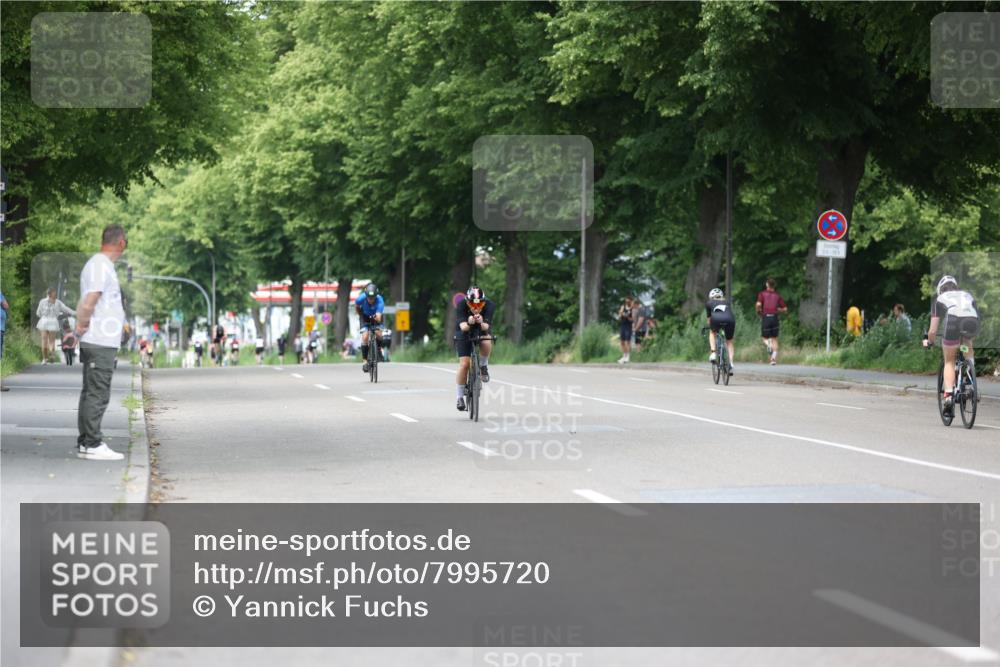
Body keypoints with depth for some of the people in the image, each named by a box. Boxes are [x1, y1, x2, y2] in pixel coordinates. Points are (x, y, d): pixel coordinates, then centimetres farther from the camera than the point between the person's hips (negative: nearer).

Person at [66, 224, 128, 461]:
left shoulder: (101, 264, 17)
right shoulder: (101, 266, -15)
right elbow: (89, 302, -23)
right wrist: (81, 326, -10)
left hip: (100, 342, 10)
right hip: (101, 342, -10)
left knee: (91, 393, 13)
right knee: (97, 394, -8)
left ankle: (85, 443, 18)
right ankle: (93, 444, -6)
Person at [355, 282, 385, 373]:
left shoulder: (380, 300, -35)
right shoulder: (361, 298, -30)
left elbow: (379, 318, -44)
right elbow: (356, 307, -5)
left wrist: (377, 318, -64)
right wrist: (361, 316, -8)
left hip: (375, 317, -1)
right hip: (365, 317, 1)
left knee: (378, 333, -25)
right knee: (365, 337, -19)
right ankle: (365, 361, -11)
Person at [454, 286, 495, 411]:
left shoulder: (489, 305, -26)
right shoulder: (461, 306, -28)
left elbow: (486, 327, -35)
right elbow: (463, 327, -38)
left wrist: (481, 323, -58)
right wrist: (469, 323, -60)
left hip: (482, 331, 1)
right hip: (464, 334, -1)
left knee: (486, 345, -34)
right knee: (464, 364, -15)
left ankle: (483, 366, -2)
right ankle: (460, 397, -2)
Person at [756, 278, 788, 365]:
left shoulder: (762, 294, 4)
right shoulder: (778, 295, 10)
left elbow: (758, 304, -13)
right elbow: (785, 309, 8)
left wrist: (758, 312, 6)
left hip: (765, 318, -2)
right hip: (775, 318, 2)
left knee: (764, 337, 14)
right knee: (774, 339, 9)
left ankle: (769, 345, -21)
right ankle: (774, 358, -5)